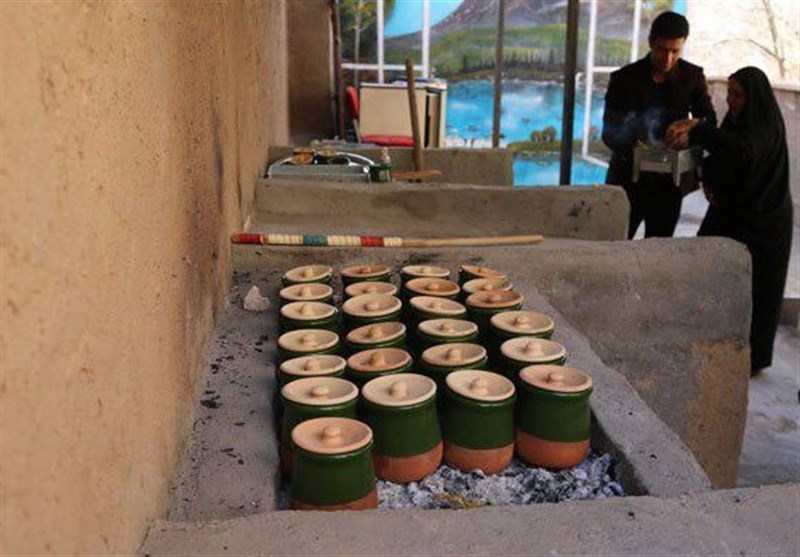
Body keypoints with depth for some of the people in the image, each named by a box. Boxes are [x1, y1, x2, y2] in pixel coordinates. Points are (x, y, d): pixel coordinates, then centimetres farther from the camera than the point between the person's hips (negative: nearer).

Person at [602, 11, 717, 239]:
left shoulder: (693, 76, 0)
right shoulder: (624, 79, -7)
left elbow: (709, 121, 5)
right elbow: (609, 132, -9)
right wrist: (631, 148, -31)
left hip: (669, 181, 2)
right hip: (628, 179, -2)